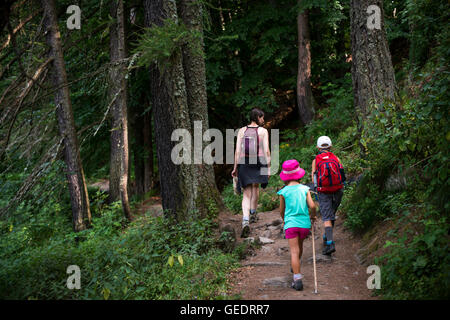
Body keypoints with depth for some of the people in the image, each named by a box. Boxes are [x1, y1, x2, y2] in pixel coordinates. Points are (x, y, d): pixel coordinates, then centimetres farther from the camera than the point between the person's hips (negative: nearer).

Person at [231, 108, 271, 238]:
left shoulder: (242, 131, 5)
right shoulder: (263, 131, -2)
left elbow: (238, 150, 2)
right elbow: (266, 151, -7)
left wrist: (235, 167, 6)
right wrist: (268, 168, -3)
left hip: (244, 163, 1)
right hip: (259, 162, -1)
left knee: (247, 193, 1)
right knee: (256, 186, 26)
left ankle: (245, 221, -18)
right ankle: (253, 214, 38)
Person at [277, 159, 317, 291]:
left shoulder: (283, 192, -3)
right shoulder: (305, 189, 0)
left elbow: (281, 211, 7)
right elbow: (312, 206, -8)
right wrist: (313, 216, 13)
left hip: (291, 224, -2)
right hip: (304, 223, 2)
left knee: (294, 251, -4)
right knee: (300, 245, 26)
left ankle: (297, 279, -13)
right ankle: (295, 268, 46)